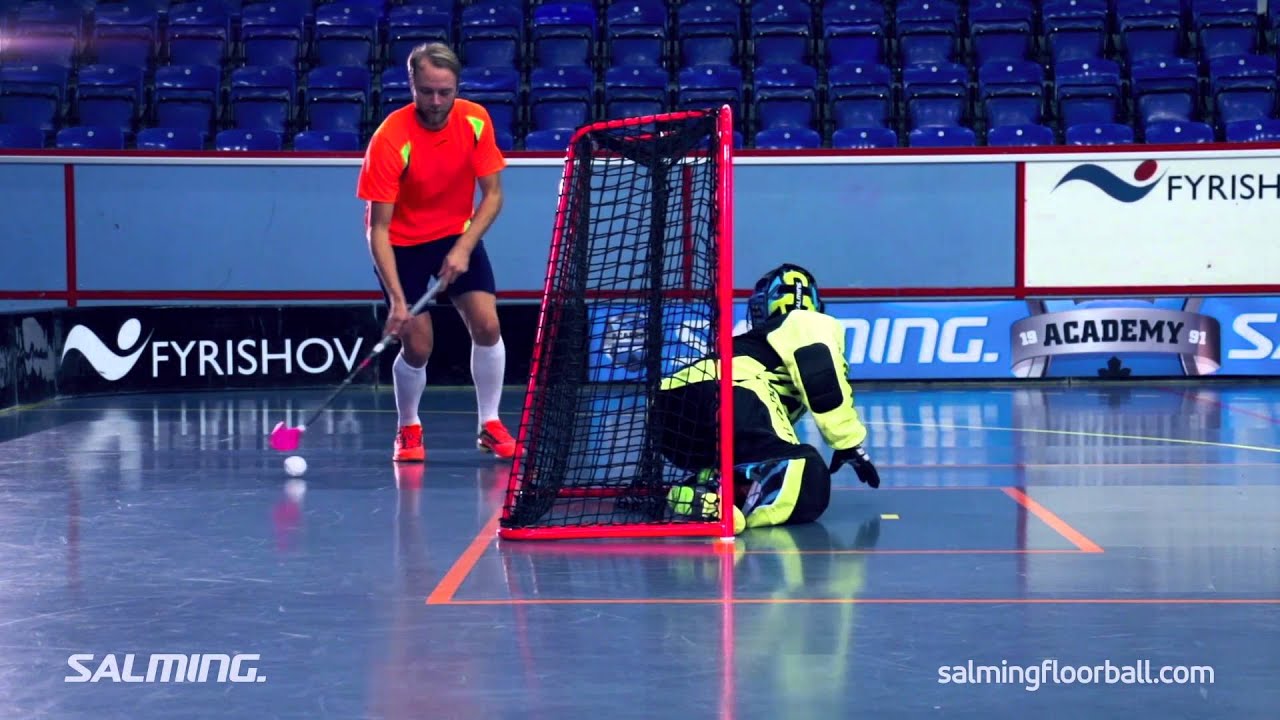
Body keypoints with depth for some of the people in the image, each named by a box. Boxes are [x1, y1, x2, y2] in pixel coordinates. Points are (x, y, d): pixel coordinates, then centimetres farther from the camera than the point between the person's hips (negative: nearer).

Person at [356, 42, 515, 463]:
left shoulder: (475, 121, -15)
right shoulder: (390, 140, -27)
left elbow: (492, 194, -7)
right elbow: (378, 228, -26)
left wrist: (463, 248, -21)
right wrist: (397, 299, -34)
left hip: (458, 236, 3)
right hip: (402, 243, -3)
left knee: (486, 326, -10)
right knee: (417, 346, -9)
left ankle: (489, 426, 8)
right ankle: (408, 429, 17)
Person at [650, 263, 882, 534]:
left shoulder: (751, 341, 43)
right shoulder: (813, 327, 21)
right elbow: (825, 389, 3)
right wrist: (849, 445, 9)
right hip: (725, 398, -8)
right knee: (807, 485, -16)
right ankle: (716, 504, -42)